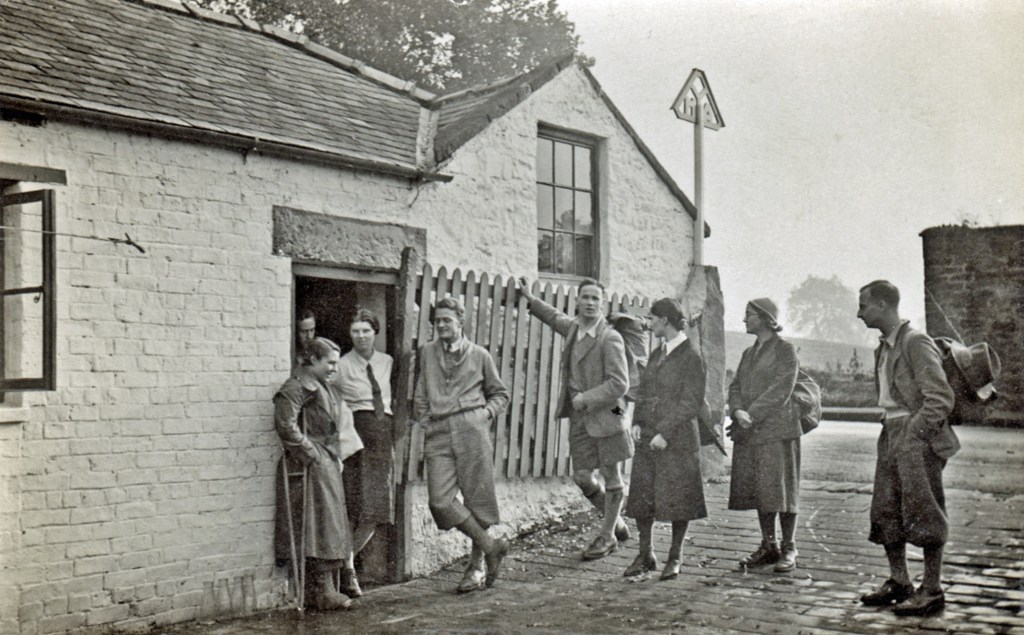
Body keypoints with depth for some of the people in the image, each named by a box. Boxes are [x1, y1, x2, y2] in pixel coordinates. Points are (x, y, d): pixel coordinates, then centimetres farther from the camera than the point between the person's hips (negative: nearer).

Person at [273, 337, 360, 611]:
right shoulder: (295, 387, -12)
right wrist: (311, 454, -19)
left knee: (330, 528, 11)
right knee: (322, 527, -8)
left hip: (328, 465, 10)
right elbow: (286, 425, -22)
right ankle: (323, 592, -2)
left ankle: (324, 588, 18)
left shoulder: (324, 387, 18)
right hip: (311, 468, -10)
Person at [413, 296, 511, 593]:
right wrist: (424, 421, 9)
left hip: (471, 429, -2)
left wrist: (487, 413, 2)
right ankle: (490, 546, 2)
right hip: (438, 434, 2)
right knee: (440, 500, -13)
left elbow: (500, 394, 19)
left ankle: (477, 566, 14)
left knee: (476, 497, 0)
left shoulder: (479, 355, 11)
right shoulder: (427, 352, 17)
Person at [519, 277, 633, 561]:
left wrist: (586, 399, -20)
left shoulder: (610, 338, -14)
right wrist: (530, 299, 32)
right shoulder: (574, 328, 8)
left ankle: (607, 535, 22)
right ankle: (617, 523, 28)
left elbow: (619, 383, -18)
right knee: (582, 477, 7)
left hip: (605, 414, -6)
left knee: (611, 476, 6)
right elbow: (556, 318, 33)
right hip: (579, 417, 6)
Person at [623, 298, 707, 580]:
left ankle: (675, 558, 15)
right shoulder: (657, 354, 13)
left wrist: (666, 432, -17)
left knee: (677, 498, 1)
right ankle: (646, 555, 18)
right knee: (641, 496, 6)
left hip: (677, 438, -7)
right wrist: (637, 423, 1)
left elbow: (692, 402, -12)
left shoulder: (691, 356, -9)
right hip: (647, 437, 7)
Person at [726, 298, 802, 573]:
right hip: (750, 433, 7)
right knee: (759, 490, 8)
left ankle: (788, 549, 4)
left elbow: (780, 391, -12)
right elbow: (735, 387, 11)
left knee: (781, 489, -3)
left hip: (777, 430, -7)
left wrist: (751, 417, -16)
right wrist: (738, 412, -10)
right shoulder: (748, 353, 19)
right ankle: (768, 547, 17)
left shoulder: (785, 350, -3)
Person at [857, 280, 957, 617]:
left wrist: (913, 434, -16)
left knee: (923, 514, -3)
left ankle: (932, 590, 4)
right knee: (886, 513, 10)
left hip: (916, 437, -9)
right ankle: (899, 582, 21)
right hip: (891, 435, 9)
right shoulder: (884, 348, 15)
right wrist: (890, 431, 11)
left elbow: (940, 398, -16)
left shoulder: (916, 343, -12)